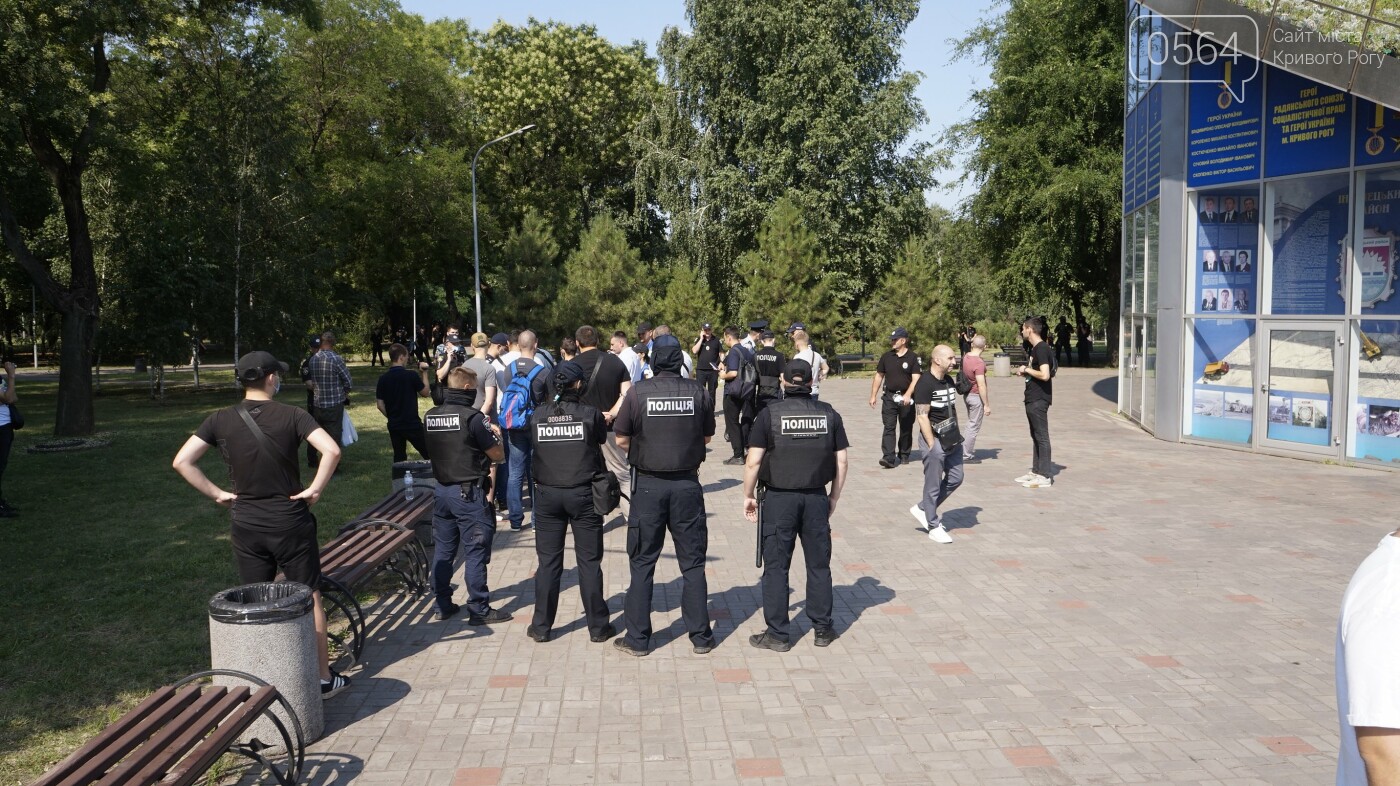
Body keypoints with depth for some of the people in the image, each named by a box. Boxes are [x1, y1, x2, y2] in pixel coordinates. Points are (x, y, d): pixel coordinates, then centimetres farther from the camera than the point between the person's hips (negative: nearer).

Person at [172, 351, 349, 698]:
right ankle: (323, 678, 15)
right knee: (310, 600, 9)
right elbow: (331, 450, -24)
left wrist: (216, 493, 0)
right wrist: (315, 489, -12)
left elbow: (182, 462, -6)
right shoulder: (291, 415, -11)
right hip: (290, 522, -3)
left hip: (245, 523, 3)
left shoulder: (221, 420, -2)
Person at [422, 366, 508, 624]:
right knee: (476, 551, 1)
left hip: (441, 491, 7)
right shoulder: (473, 417, -15)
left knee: (443, 549, 14)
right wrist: (494, 435, 11)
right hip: (468, 493, -7)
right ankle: (479, 610, 6)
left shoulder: (429, 417, 5)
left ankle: (443, 605, 22)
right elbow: (498, 455, -10)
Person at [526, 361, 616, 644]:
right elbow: (602, 439, 8)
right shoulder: (590, 414, -7)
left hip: (547, 495, 2)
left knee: (548, 562, 10)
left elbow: (534, 445, 10)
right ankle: (598, 626, 14)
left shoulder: (538, 416, 0)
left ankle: (541, 626, 17)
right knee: (589, 562, 6)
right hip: (583, 494, -2)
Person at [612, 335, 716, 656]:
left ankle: (638, 639, 15)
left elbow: (621, 439, -3)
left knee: (642, 563, 9)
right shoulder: (696, 391, -5)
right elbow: (707, 436, 5)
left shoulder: (638, 392, -9)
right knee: (693, 562, 11)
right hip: (687, 484, 1)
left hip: (648, 485, -1)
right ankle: (700, 636, 18)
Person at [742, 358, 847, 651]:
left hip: (779, 498, -2)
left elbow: (753, 462, -8)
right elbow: (841, 462, 4)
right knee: (819, 565, 13)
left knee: (776, 567, 6)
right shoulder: (829, 414, 2)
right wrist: (834, 498, 15)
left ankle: (778, 633, 11)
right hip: (816, 498, 3)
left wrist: (749, 495, 4)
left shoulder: (769, 415, -7)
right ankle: (822, 629, 22)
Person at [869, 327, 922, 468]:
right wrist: (873, 395, 9)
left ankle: (904, 455, 26)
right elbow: (879, 376, 13)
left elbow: (916, 379, -9)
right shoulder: (886, 357, 7)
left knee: (906, 429, 10)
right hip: (889, 397, 2)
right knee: (889, 428, -8)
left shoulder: (912, 358, -3)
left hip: (906, 398, -1)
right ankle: (889, 458, -14)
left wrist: (908, 395, -23)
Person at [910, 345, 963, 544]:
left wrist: (956, 434, 14)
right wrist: (932, 445, -18)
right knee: (933, 485, 0)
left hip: (952, 439, 9)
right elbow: (922, 417, -18)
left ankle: (922, 508, 26)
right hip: (935, 439, -9)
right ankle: (934, 527, 12)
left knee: (956, 478, 13)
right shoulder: (925, 384, -15)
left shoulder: (949, 381, 11)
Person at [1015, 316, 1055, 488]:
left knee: (1042, 437, -5)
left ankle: (1044, 476, 0)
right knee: (1035, 436, 15)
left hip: (1039, 400, -10)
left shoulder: (1042, 349, -17)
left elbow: (1044, 375, -26)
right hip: (1032, 399, 10)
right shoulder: (1035, 348, 14)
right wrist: (1024, 372, 8)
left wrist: (1026, 369, -14)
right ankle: (1036, 471, 22)